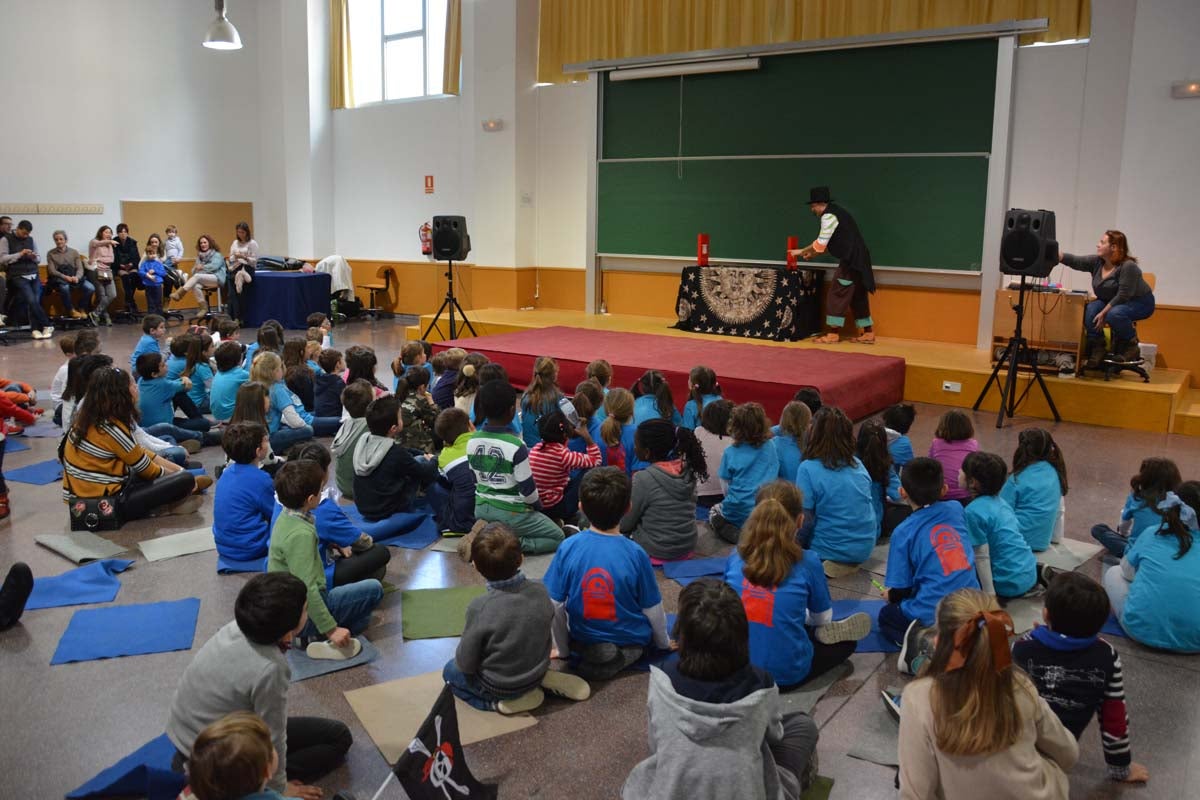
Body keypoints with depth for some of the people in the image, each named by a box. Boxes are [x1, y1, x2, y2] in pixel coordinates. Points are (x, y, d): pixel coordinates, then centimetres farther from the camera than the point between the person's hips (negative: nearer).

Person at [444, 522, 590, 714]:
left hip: (498, 686, -4)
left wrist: (461, 660, 4)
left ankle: (500, 701, 2)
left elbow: (466, 664, -19)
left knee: (450, 670, 23)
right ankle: (542, 681, 12)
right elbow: (542, 632, 0)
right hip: (537, 671, 5)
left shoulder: (480, 607, -30)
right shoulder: (540, 591, -18)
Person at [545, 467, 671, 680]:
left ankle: (589, 654, 4)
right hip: (631, 640, -3)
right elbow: (652, 609, -11)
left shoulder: (568, 548, -19)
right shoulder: (635, 554, -23)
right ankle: (626, 656, -1)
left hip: (582, 640, 4)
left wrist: (562, 649, 7)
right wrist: (664, 644, 10)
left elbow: (555, 605, -11)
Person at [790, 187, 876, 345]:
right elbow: (829, 243, 21)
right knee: (858, 297, 13)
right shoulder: (835, 213, 19)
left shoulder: (829, 216, -13)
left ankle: (832, 334, -3)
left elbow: (821, 243, -14)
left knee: (837, 295, -5)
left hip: (851, 261, -10)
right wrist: (812, 253, 17)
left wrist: (802, 251, -2)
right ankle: (868, 334, 16)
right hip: (857, 260, 10)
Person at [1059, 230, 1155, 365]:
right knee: (1090, 309, -25)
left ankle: (1131, 344, -10)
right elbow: (1075, 261, -19)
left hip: (1139, 303, -6)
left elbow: (1123, 296, -28)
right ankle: (1097, 347, -12)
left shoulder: (1128, 266, -26)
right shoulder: (1096, 262, -8)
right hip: (1110, 301, 6)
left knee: (1114, 314, -37)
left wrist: (1104, 313, -29)